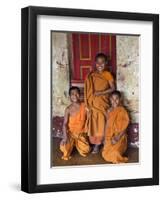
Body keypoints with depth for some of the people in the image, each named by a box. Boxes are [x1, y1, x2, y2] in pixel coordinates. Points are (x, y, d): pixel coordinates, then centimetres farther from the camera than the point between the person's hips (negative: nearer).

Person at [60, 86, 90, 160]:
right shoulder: (68, 109, -13)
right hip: (71, 132, -2)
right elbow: (65, 124, -15)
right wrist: (65, 136, -27)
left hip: (81, 133, 2)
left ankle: (77, 143, 20)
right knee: (64, 147, -29)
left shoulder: (84, 106, -8)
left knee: (86, 150, -13)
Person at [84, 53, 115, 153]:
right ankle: (95, 143, 11)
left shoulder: (107, 74, -4)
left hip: (102, 102, -2)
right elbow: (88, 90, 4)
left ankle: (98, 144, 8)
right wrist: (87, 103, -2)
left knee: (101, 123, 0)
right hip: (93, 103, 3)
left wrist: (101, 93, -16)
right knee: (93, 123, 4)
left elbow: (113, 88, -7)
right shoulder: (91, 75, 3)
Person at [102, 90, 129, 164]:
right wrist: (106, 137, 1)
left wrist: (117, 138, -18)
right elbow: (107, 125, 11)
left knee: (114, 154, -25)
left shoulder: (122, 110, -11)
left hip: (120, 137, -6)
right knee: (105, 154, -7)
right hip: (110, 137, 6)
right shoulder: (109, 111, 7)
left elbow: (125, 125, -12)